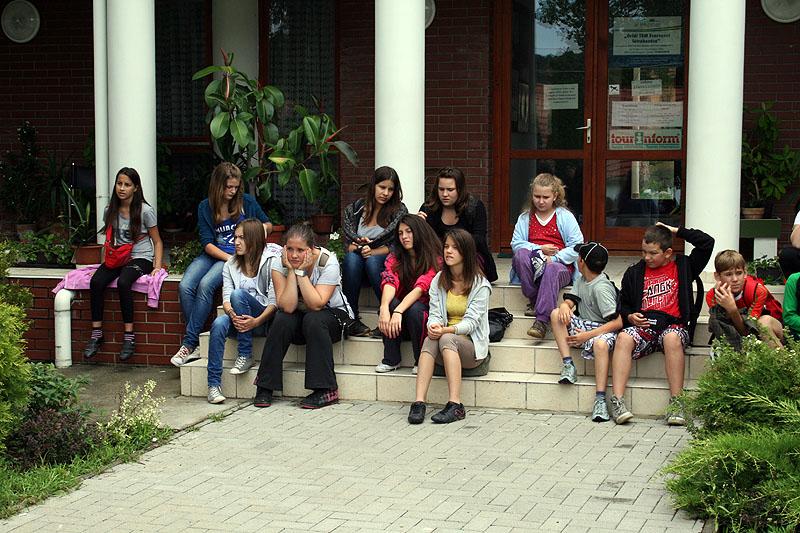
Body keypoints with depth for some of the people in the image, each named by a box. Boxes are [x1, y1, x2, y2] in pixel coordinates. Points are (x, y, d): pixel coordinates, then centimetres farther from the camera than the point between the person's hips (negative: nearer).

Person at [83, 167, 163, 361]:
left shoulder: (145, 211, -5)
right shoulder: (110, 211, 8)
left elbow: (157, 242, 0)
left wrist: (157, 266, -13)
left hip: (141, 258, -4)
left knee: (123, 282, -35)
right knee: (96, 281, -25)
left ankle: (129, 335, -28)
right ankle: (96, 332, -19)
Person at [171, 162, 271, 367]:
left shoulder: (247, 202, 4)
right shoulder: (206, 207, 5)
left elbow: (268, 225, 17)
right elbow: (207, 243, -1)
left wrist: (264, 227, -7)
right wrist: (229, 258, -16)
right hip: (212, 255, 3)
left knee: (205, 285, -29)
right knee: (185, 287, -24)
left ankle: (189, 343, -26)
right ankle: (195, 345, -21)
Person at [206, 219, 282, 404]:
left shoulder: (272, 261, -4)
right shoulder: (231, 265, 12)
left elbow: (275, 302, -11)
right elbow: (226, 298, 2)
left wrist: (256, 321, -27)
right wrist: (233, 314, -22)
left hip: (265, 318, -4)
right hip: (241, 320, 4)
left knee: (238, 293, -30)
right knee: (219, 323, -30)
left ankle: (245, 356, -23)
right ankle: (214, 384, -31)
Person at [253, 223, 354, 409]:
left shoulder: (328, 262, -22)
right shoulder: (280, 265, -14)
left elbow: (316, 305, -30)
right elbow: (288, 307, -25)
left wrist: (301, 272, -31)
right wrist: (291, 271, -28)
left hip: (334, 314, -3)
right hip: (299, 318, 3)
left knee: (313, 320, -34)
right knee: (282, 320, -29)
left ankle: (327, 389, -30)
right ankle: (265, 387, -19)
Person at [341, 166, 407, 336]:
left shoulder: (399, 211, 3)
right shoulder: (354, 208, 8)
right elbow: (347, 242, 3)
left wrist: (372, 251, -18)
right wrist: (358, 247, -19)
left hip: (384, 262, -2)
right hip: (356, 266, 2)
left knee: (372, 261, -36)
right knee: (351, 258, -33)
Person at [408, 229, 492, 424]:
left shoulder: (480, 284, -4)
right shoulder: (438, 281, 11)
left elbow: (471, 322, -13)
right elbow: (435, 314, 3)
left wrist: (447, 330, -31)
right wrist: (433, 325, -23)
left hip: (471, 346, -3)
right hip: (445, 350, 3)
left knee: (446, 339, -35)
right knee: (431, 339, -31)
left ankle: (455, 405, -42)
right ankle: (419, 402, -43)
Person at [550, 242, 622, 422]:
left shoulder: (601, 288, -17)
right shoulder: (581, 280, 11)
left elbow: (617, 322, -21)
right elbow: (569, 301, 6)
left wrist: (587, 335, -25)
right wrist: (564, 307, -21)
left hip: (603, 329, -8)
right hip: (583, 326, 8)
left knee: (600, 343, -41)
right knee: (556, 313, -13)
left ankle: (600, 399, -43)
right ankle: (568, 365, -20)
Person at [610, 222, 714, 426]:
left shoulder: (683, 266, 13)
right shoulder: (634, 272, 19)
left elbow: (707, 243, 4)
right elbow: (623, 305, 24)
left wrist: (676, 231, 8)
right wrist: (630, 316, 2)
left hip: (673, 323, -2)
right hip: (643, 325, 2)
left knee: (672, 339, -38)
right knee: (623, 338, -31)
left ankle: (676, 403, -34)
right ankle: (617, 401, -37)